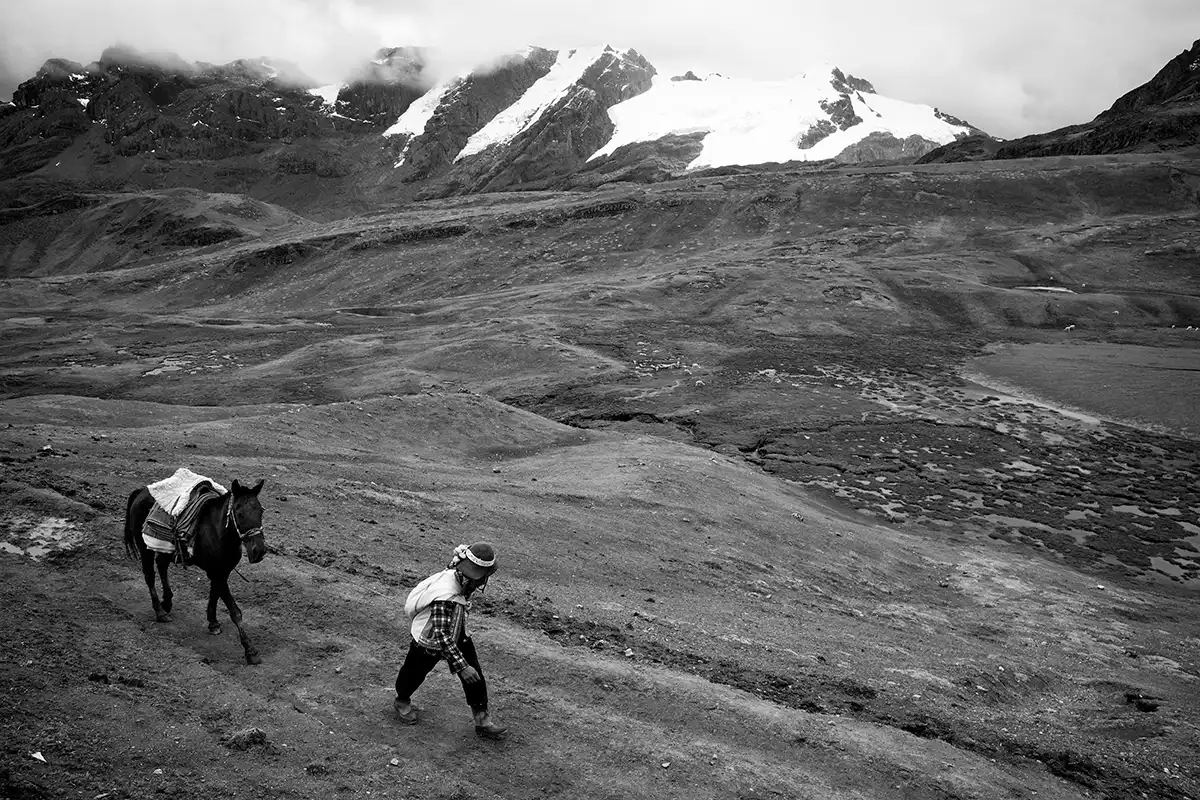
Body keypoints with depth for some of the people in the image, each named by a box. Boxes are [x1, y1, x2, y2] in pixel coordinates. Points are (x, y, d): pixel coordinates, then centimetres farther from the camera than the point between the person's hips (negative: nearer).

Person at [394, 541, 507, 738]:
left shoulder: (457, 576, -17)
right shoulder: (444, 598, -42)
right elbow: (442, 636, -39)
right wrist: (462, 666, -38)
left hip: (455, 635, 7)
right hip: (429, 643, -7)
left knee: (474, 675, 2)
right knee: (415, 672, 20)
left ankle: (481, 718, 14)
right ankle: (402, 702, 51)